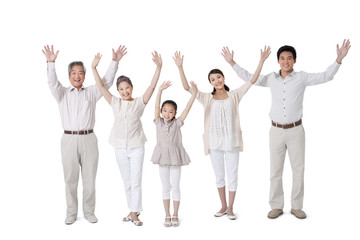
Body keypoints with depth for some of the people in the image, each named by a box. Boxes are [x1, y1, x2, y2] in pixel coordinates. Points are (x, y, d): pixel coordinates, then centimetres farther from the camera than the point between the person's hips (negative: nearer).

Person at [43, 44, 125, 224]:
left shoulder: (92, 92, 12)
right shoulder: (63, 93, 9)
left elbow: (107, 81, 3)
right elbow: (52, 82, -8)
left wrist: (115, 62, -8)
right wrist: (51, 63, -24)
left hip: (88, 139, 1)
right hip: (69, 140, -1)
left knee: (89, 179, 6)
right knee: (70, 179, 5)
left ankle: (89, 212, 19)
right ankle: (71, 213, 18)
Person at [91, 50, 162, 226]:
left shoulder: (139, 103, -2)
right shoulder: (115, 103, 4)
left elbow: (152, 86, -13)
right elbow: (101, 87, -3)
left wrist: (158, 67, -24)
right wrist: (94, 68, -12)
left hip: (136, 147, -3)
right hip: (120, 147, 3)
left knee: (136, 181, -2)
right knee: (127, 182, 13)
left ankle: (134, 213, 5)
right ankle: (133, 211, 25)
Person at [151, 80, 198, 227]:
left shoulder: (177, 123, -3)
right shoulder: (158, 122, 0)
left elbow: (187, 109, -12)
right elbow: (156, 106, -13)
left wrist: (194, 93, -23)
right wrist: (160, 90, -26)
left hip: (175, 157, -1)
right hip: (163, 157, 1)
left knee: (175, 187, 5)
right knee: (166, 187, 10)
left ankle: (175, 215, 18)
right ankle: (167, 215, 20)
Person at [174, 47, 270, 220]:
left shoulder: (234, 95, 3)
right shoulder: (207, 98, 4)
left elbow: (252, 81, -2)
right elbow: (187, 88, -4)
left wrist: (261, 61, -10)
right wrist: (180, 67, -12)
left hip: (231, 141, -1)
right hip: (214, 141, 2)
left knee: (232, 175, 5)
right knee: (219, 176, 14)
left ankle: (230, 208, 20)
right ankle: (223, 206, 29)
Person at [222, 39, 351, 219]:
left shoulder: (301, 78, -2)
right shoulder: (271, 79, 5)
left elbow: (326, 76, -4)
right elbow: (248, 78, 12)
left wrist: (339, 59, -16)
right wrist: (232, 62, 9)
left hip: (295, 130, -1)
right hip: (276, 131, 2)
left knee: (298, 169, 5)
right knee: (275, 171, 6)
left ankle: (296, 206, 18)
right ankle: (276, 206, 18)